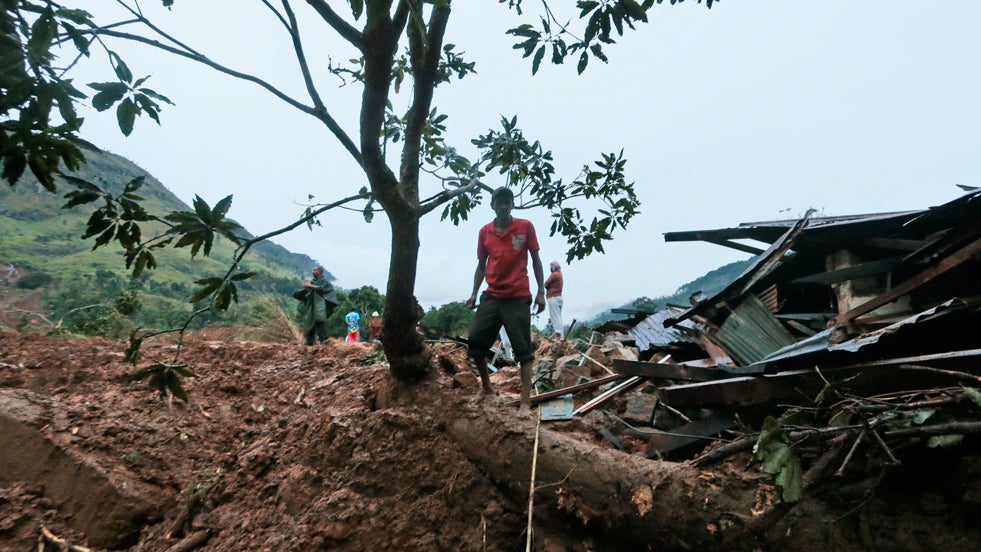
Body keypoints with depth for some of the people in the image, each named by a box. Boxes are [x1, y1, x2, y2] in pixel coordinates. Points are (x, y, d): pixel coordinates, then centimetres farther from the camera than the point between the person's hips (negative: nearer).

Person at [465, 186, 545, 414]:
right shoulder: (484, 232, 7)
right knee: (476, 341, 3)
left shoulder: (525, 226, -1)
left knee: (523, 349, -2)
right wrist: (474, 294, 6)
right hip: (491, 296, 4)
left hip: (518, 297, -3)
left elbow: (535, 260, 3)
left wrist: (541, 292, -2)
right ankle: (486, 387, 25)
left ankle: (526, 401, 3)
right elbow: (481, 265, 13)